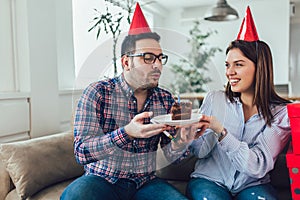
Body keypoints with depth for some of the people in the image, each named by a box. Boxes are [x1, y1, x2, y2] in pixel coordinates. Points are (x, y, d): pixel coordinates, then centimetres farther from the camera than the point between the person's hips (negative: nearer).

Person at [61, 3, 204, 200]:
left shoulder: (165, 99, 0)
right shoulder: (97, 93, -11)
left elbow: (172, 155, 1)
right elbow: (81, 152, -19)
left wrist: (180, 143, -24)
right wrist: (126, 133, -35)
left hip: (146, 182, 3)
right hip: (103, 181, -2)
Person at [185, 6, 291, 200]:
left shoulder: (282, 113, -7)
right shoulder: (214, 99, -2)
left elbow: (257, 167, -17)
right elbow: (201, 151, -2)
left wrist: (220, 131, -29)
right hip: (210, 180, 1)